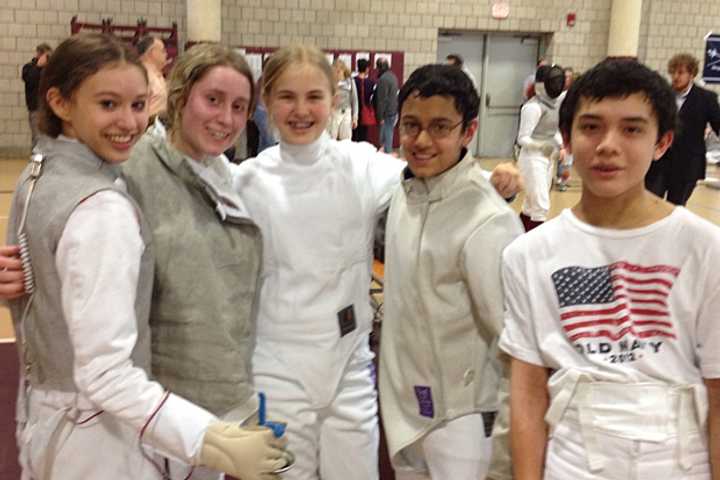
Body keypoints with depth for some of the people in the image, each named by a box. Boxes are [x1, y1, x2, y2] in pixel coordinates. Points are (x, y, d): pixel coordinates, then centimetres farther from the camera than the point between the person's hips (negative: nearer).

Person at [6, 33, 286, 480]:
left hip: (43, 415, 8)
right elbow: (106, 377, -30)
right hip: (95, 437, -8)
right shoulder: (101, 210, -27)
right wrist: (216, 443, -34)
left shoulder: (39, 176, 1)